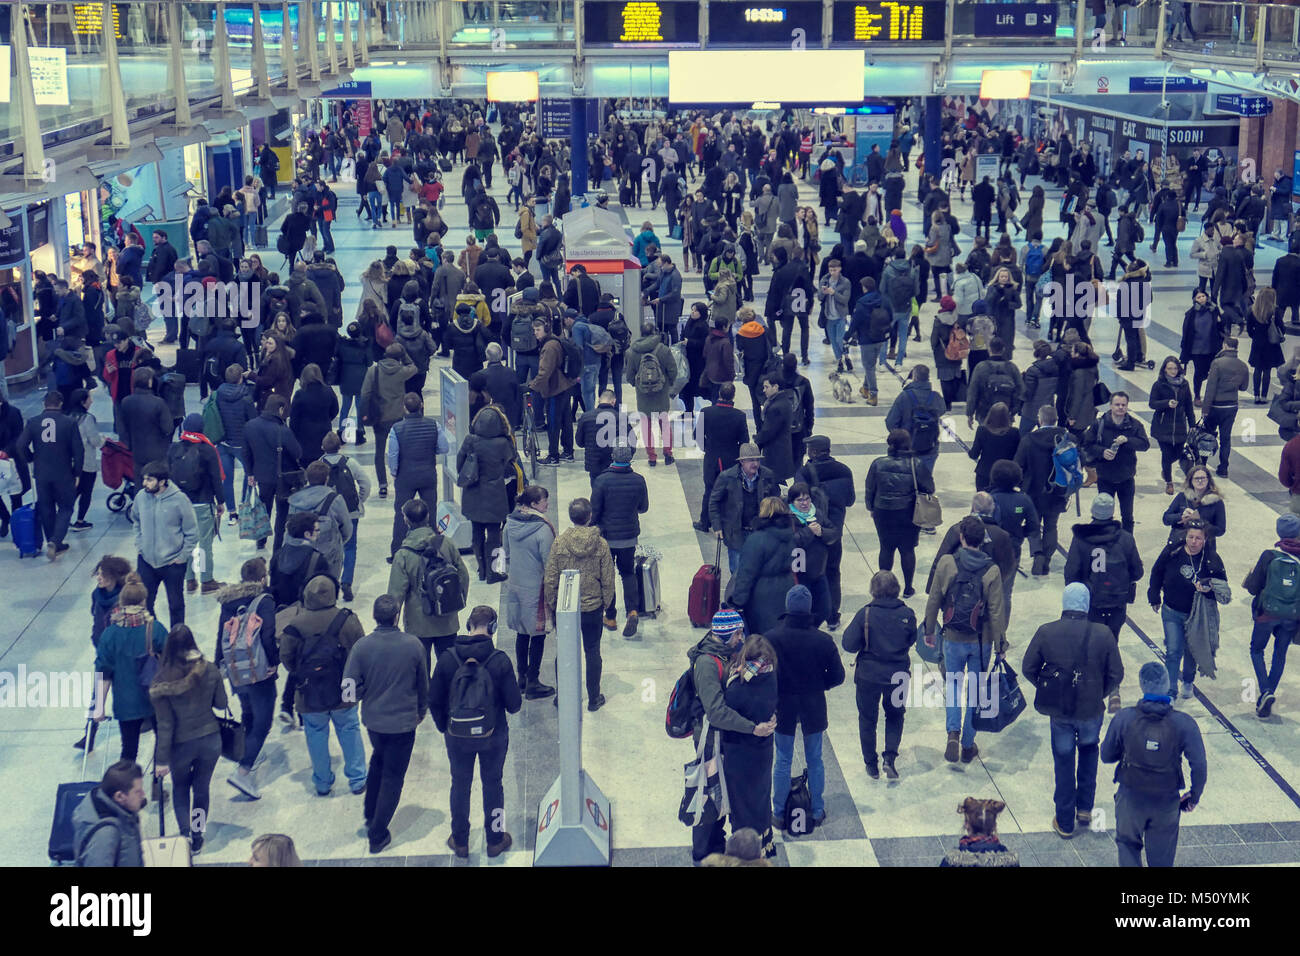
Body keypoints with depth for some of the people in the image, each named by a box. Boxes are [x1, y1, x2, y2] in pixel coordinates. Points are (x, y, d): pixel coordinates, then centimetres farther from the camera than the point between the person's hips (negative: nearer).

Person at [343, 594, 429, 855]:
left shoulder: (361, 647, -17)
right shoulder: (414, 646, -15)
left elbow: (351, 688, -14)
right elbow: (423, 685, -2)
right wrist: (421, 710, 16)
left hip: (373, 719, 2)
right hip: (403, 722, -2)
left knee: (378, 759, 30)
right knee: (393, 776, 11)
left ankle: (370, 813, 39)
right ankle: (377, 834, 16)